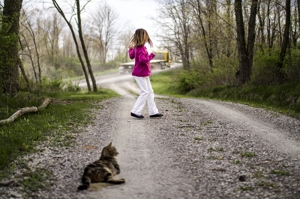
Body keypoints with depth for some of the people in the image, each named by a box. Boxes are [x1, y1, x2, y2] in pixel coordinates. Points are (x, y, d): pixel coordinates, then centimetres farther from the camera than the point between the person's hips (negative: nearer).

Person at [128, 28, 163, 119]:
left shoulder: (136, 47, 10)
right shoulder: (141, 48, -19)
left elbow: (131, 56, 24)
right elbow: (142, 59, -32)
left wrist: (130, 49, 40)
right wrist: (151, 55, -21)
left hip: (143, 74, 10)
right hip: (140, 73, -10)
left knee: (150, 92, 11)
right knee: (145, 92, -8)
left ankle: (153, 112, 13)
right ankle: (135, 111, -3)